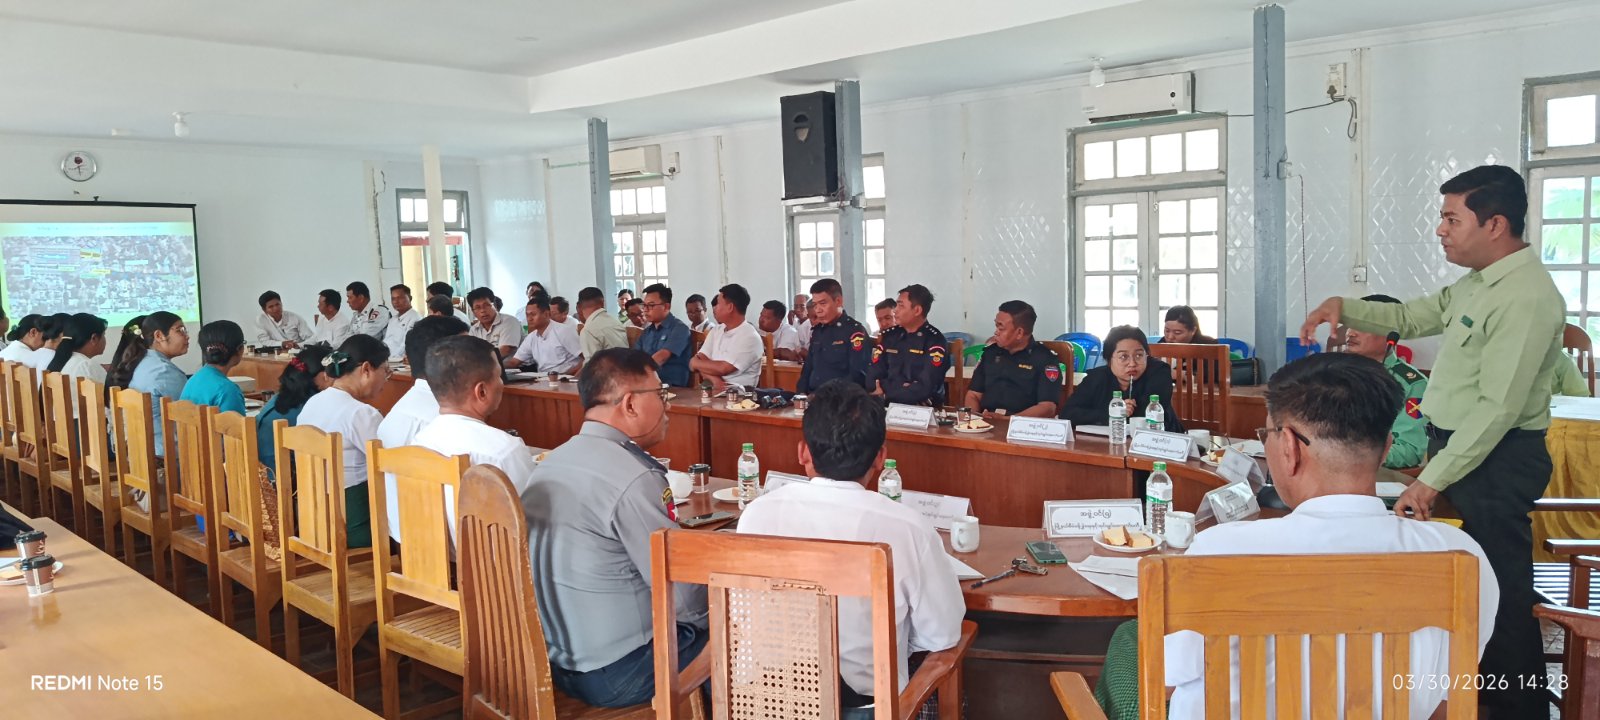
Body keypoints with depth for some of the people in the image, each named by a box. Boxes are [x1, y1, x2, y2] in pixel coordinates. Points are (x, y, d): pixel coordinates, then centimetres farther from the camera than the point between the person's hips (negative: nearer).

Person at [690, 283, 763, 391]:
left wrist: (695, 363, 1)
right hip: (712, 389, 6)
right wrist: (715, 380, -14)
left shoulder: (750, 337, -9)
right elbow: (700, 360, 4)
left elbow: (723, 368, -13)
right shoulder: (716, 330, 14)